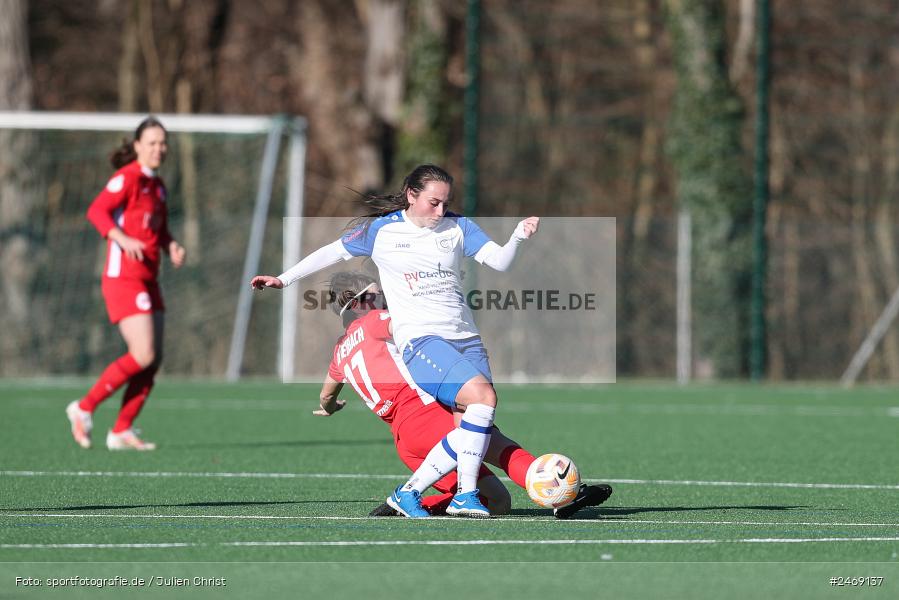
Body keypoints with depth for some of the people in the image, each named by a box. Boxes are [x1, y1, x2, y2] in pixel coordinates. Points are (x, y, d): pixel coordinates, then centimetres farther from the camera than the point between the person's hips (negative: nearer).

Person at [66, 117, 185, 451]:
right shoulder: (128, 177, -9)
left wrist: (171, 247, 5)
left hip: (148, 281, 9)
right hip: (123, 278, -9)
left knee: (154, 360, 4)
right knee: (143, 355, -15)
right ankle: (84, 408, -2)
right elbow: (96, 211, -21)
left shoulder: (157, 185, 16)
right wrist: (122, 238, -36)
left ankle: (121, 431, 10)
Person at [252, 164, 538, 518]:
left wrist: (519, 237, -17)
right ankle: (465, 495, -26)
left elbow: (499, 261, 3)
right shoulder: (382, 230, 6)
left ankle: (410, 492, -2)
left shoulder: (458, 227, 12)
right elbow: (333, 252, 18)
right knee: (482, 396, -28)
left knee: (472, 429, -12)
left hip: (466, 338, 5)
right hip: (420, 340, -5)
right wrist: (284, 279, 17)